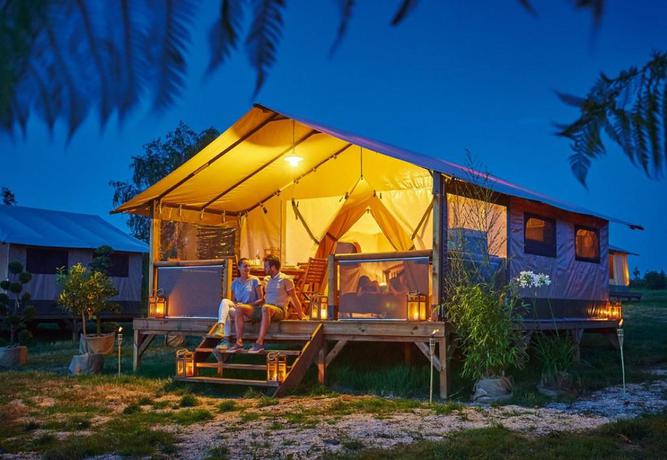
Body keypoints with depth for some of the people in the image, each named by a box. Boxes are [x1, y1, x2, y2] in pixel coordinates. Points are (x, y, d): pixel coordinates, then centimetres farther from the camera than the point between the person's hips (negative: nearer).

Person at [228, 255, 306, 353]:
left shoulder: (285, 279, 0)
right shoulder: (266, 279, 20)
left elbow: (294, 298, 2)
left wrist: (301, 315, 3)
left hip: (280, 310, -7)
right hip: (266, 308, 7)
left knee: (266, 308, -43)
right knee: (239, 309, -15)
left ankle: (259, 343, -44)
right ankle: (239, 342, -24)